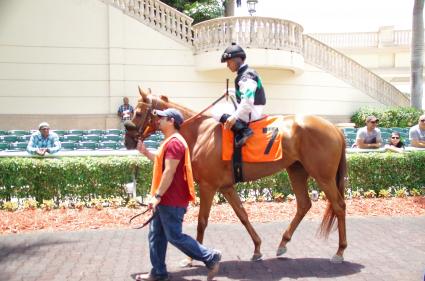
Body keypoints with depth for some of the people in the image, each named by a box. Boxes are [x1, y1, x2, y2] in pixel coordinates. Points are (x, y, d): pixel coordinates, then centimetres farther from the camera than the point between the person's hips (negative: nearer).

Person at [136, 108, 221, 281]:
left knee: (175, 237, -3)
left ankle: (210, 257, 7)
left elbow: (169, 171, -24)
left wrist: (157, 195, -23)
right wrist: (145, 152, 18)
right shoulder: (170, 141, 16)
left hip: (172, 201, -11)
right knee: (156, 235, 14)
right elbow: (160, 161, 29)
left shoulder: (174, 142, -19)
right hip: (166, 199, 11)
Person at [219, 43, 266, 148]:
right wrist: (232, 92, 27)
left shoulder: (246, 76, -17)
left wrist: (234, 117, -34)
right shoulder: (247, 73, 14)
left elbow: (247, 101, -30)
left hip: (250, 113, -10)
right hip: (253, 112, 10)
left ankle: (243, 131, -25)